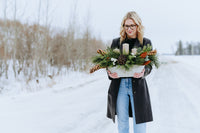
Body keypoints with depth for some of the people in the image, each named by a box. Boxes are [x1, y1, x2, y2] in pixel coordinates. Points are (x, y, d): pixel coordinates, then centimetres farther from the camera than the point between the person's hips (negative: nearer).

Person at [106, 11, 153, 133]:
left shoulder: (146, 43, 6)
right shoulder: (116, 42, 9)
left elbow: (149, 65, 3)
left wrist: (143, 73, -20)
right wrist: (110, 73, -14)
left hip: (137, 85, -1)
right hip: (119, 85, 1)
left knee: (139, 122, 0)